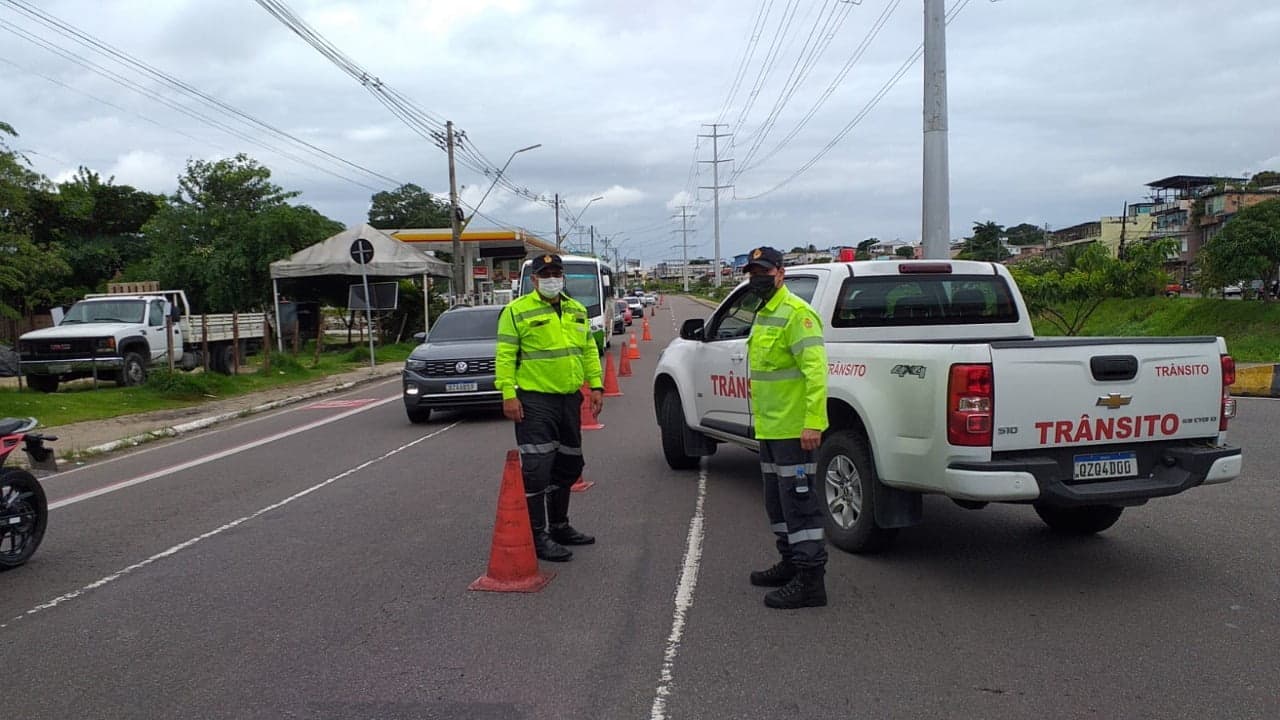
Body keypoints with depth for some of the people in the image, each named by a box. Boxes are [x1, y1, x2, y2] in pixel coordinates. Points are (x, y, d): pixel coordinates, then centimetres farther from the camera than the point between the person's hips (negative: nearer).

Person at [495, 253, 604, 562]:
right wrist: (508, 394, -17)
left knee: (568, 466, 15)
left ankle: (559, 525, 30)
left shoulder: (577, 311, 14)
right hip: (535, 401, -7)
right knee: (537, 469, -8)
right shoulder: (517, 311, -5)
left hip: (570, 399, 7)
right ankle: (538, 535, 0)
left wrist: (596, 385, 9)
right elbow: (505, 356, -9)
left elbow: (589, 350, 18)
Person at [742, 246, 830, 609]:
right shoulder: (764, 314, 18)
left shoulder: (796, 313, -15)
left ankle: (810, 580, -2)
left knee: (799, 501, -7)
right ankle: (791, 563, 32)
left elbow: (815, 369, -22)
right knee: (777, 501, 19)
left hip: (794, 429, -11)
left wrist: (813, 422, -27)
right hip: (770, 428, 11)